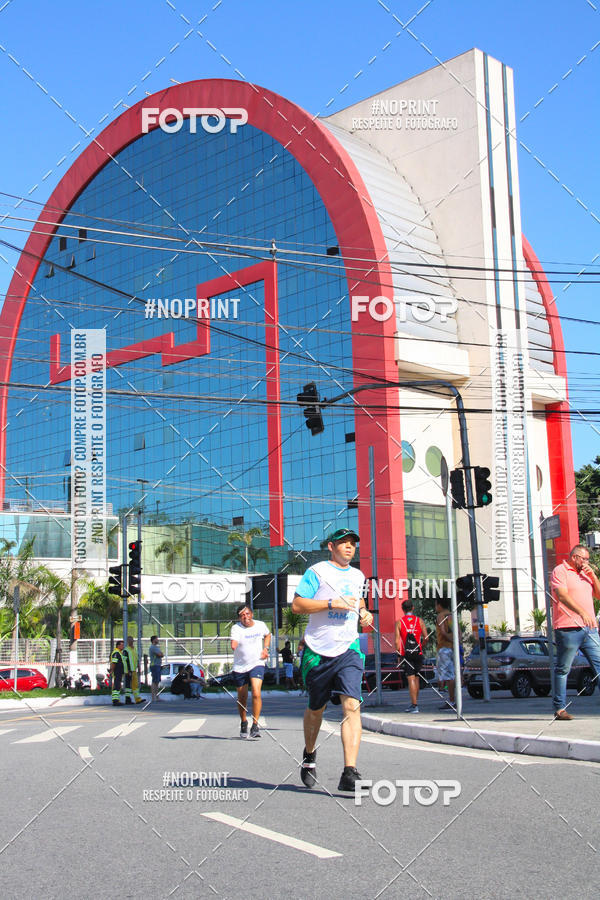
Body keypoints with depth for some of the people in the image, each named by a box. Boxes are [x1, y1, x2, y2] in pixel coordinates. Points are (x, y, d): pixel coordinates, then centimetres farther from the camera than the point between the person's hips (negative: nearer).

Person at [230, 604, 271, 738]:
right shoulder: (236, 628, -11)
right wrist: (234, 645, -56)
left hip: (257, 664, 0)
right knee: (242, 698, 11)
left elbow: (267, 635, 23)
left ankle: (255, 726, -14)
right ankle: (243, 723, 35)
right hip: (240, 667, 0)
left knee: (256, 693, -20)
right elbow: (234, 643, -32)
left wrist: (266, 648, 7)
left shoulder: (260, 625, -1)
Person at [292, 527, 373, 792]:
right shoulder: (316, 572, -2)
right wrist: (332, 603, -17)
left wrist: (363, 612, 14)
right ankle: (309, 754, 39)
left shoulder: (358, 576, 16)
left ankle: (349, 773, -20)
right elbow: (297, 604, -9)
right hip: (318, 651, -3)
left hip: (349, 650, 3)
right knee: (316, 708, 11)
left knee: (351, 706, -15)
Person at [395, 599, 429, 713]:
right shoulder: (419, 621, 3)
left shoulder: (399, 622, -2)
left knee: (411, 679, -4)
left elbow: (397, 641, -6)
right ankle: (415, 702, 22)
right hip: (418, 653, 2)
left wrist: (399, 654, 3)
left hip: (406, 654, -2)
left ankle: (414, 705, -9)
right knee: (416, 678, 15)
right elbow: (426, 637, -1)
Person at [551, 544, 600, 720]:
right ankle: (559, 708, 5)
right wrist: (582, 613, -26)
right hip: (568, 629, -7)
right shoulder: (560, 571, -2)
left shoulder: (585, 574, 22)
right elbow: (562, 595, -15)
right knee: (563, 669, -1)